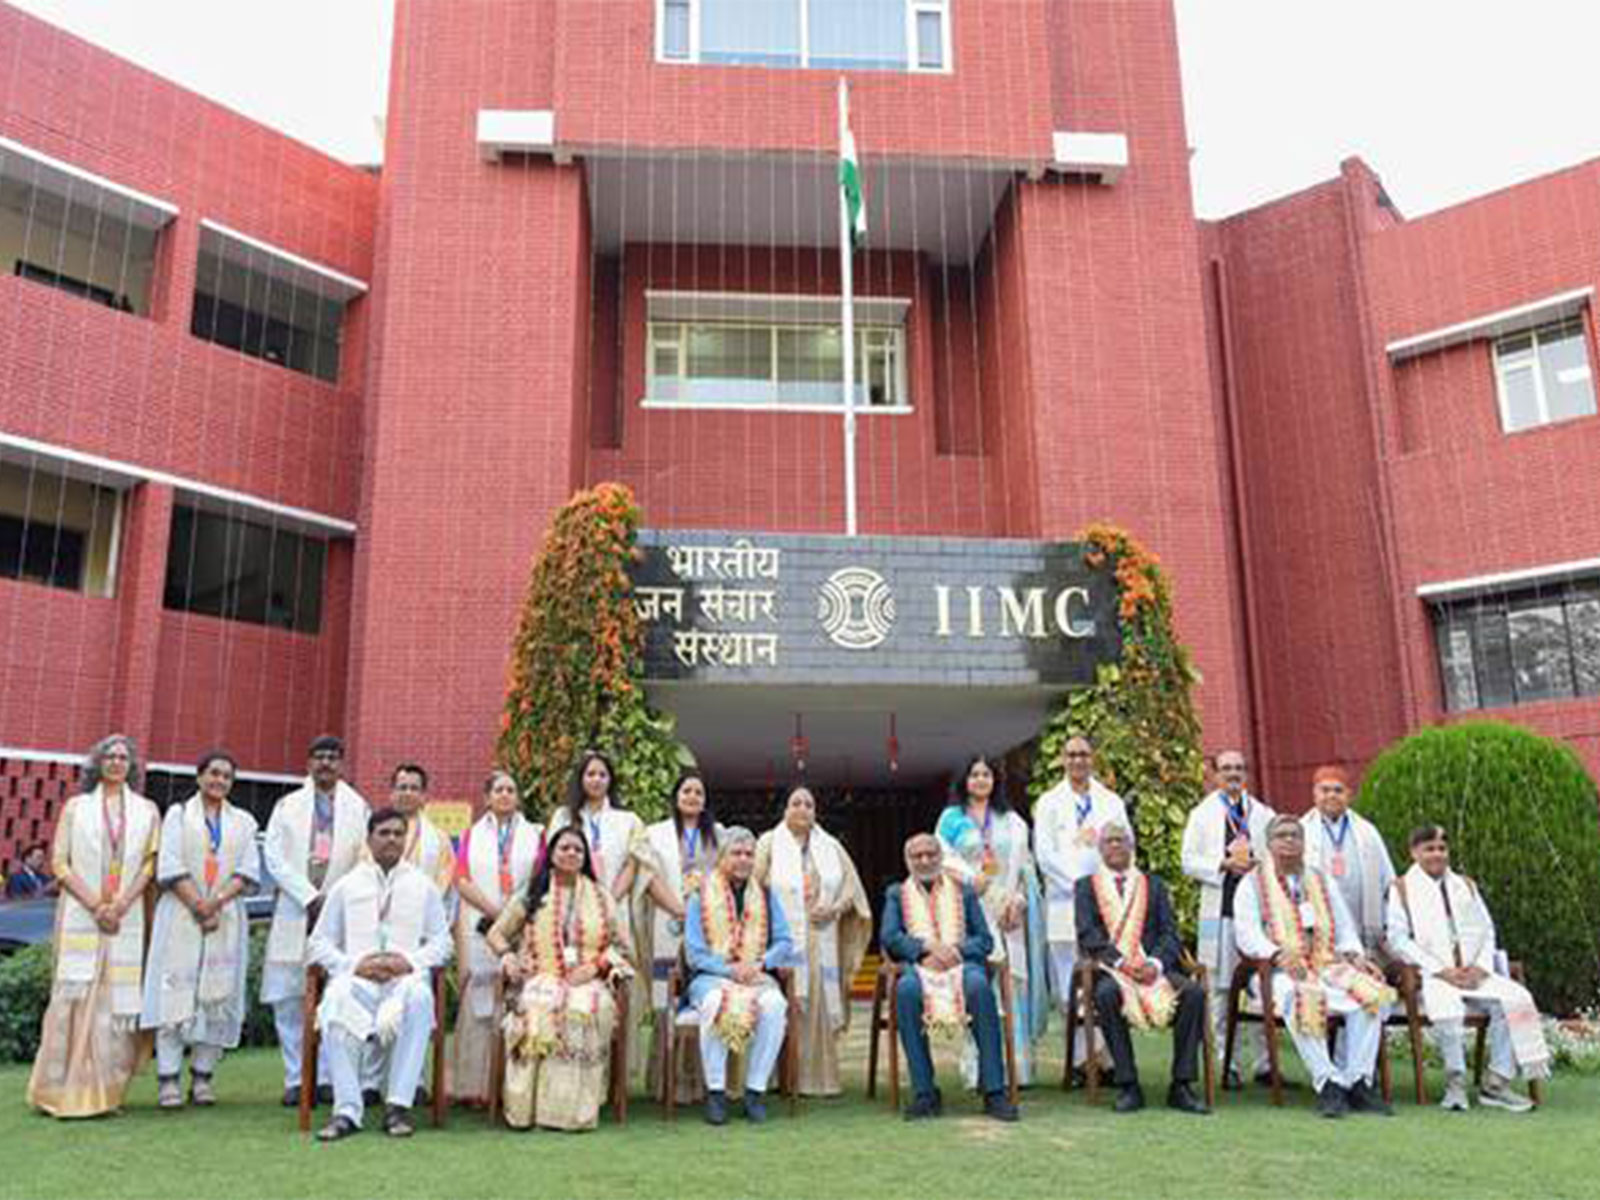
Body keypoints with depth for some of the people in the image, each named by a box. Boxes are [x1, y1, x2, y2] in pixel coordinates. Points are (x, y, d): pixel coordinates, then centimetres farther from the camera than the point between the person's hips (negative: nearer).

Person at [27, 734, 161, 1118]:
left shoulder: (146, 811, 12)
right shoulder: (76, 807, 10)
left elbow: (150, 863, 5)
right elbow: (60, 862, 2)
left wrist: (120, 905, -10)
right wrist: (95, 905, -10)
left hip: (127, 919, 1)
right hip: (80, 916, -1)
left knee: (118, 998, -2)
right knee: (75, 995, -7)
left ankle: (102, 1091, 5)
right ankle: (63, 1090, 0)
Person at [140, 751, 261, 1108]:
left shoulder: (243, 821, 14)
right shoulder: (178, 814, 9)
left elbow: (248, 872, 4)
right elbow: (170, 868, -2)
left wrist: (216, 902, -12)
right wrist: (199, 907, -13)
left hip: (227, 919, 2)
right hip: (181, 916, -2)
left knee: (217, 995, -1)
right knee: (175, 994, -7)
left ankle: (202, 1076, 4)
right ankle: (168, 1079, -6)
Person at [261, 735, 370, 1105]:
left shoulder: (358, 807, 9)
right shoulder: (287, 806, 10)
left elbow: (367, 860, 3)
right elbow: (274, 857, 1)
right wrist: (310, 897, -9)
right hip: (295, 912, 1)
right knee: (288, 999, 0)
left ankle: (326, 1078, 6)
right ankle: (295, 1079, 8)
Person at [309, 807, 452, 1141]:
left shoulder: (423, 886, 18)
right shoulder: (347, 885, 18)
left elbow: (441, 941, 13)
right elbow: (319, 943, 12)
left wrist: (409, 961, -7)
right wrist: (354, 964, -6)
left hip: (406, 976, 0)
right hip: (357, 976, 1)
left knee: (419, 998, -36)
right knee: (337, 1002, -35)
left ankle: (398, 1106, -31)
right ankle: (347, 1110, -30)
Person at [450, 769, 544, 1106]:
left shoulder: (534, 834, 14)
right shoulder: (471, 835, 16)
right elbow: (462, 880, 5)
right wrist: (493, 910, -9)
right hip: (479, 927, 1)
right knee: (479, 1000, -4)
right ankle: (476, 1085, -1)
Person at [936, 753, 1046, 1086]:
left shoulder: (1011, 822, 16)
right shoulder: (951, 819, 11)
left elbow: (1023, 863, 7)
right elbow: (944, 859, 0)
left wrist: (1016, 900, -6)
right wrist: (972, 879, -14)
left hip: (1007, 909, 2)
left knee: (1012, 980, -3)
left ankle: (1017, 1065, 1)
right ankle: (979, 1068, -8)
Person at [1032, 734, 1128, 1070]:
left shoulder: (1112, 802, 17)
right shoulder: (1049, 803, 10)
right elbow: (1044, 854, 1)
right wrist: (1078, 883, -8)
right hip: (1065, 904, -1)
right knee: (1071, 985, -4)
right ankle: (1080, 1059, 2)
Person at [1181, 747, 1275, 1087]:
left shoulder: (1264, 814, 17)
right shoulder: (1202, 814, 10)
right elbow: (1189, 861, 3)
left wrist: (1257, 865, -6)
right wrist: (1226, 864, -10)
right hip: (1219, 909, -2)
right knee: (1220, 989, -1)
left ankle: (1264, 1063, 8)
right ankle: (1224, 1064, 5)